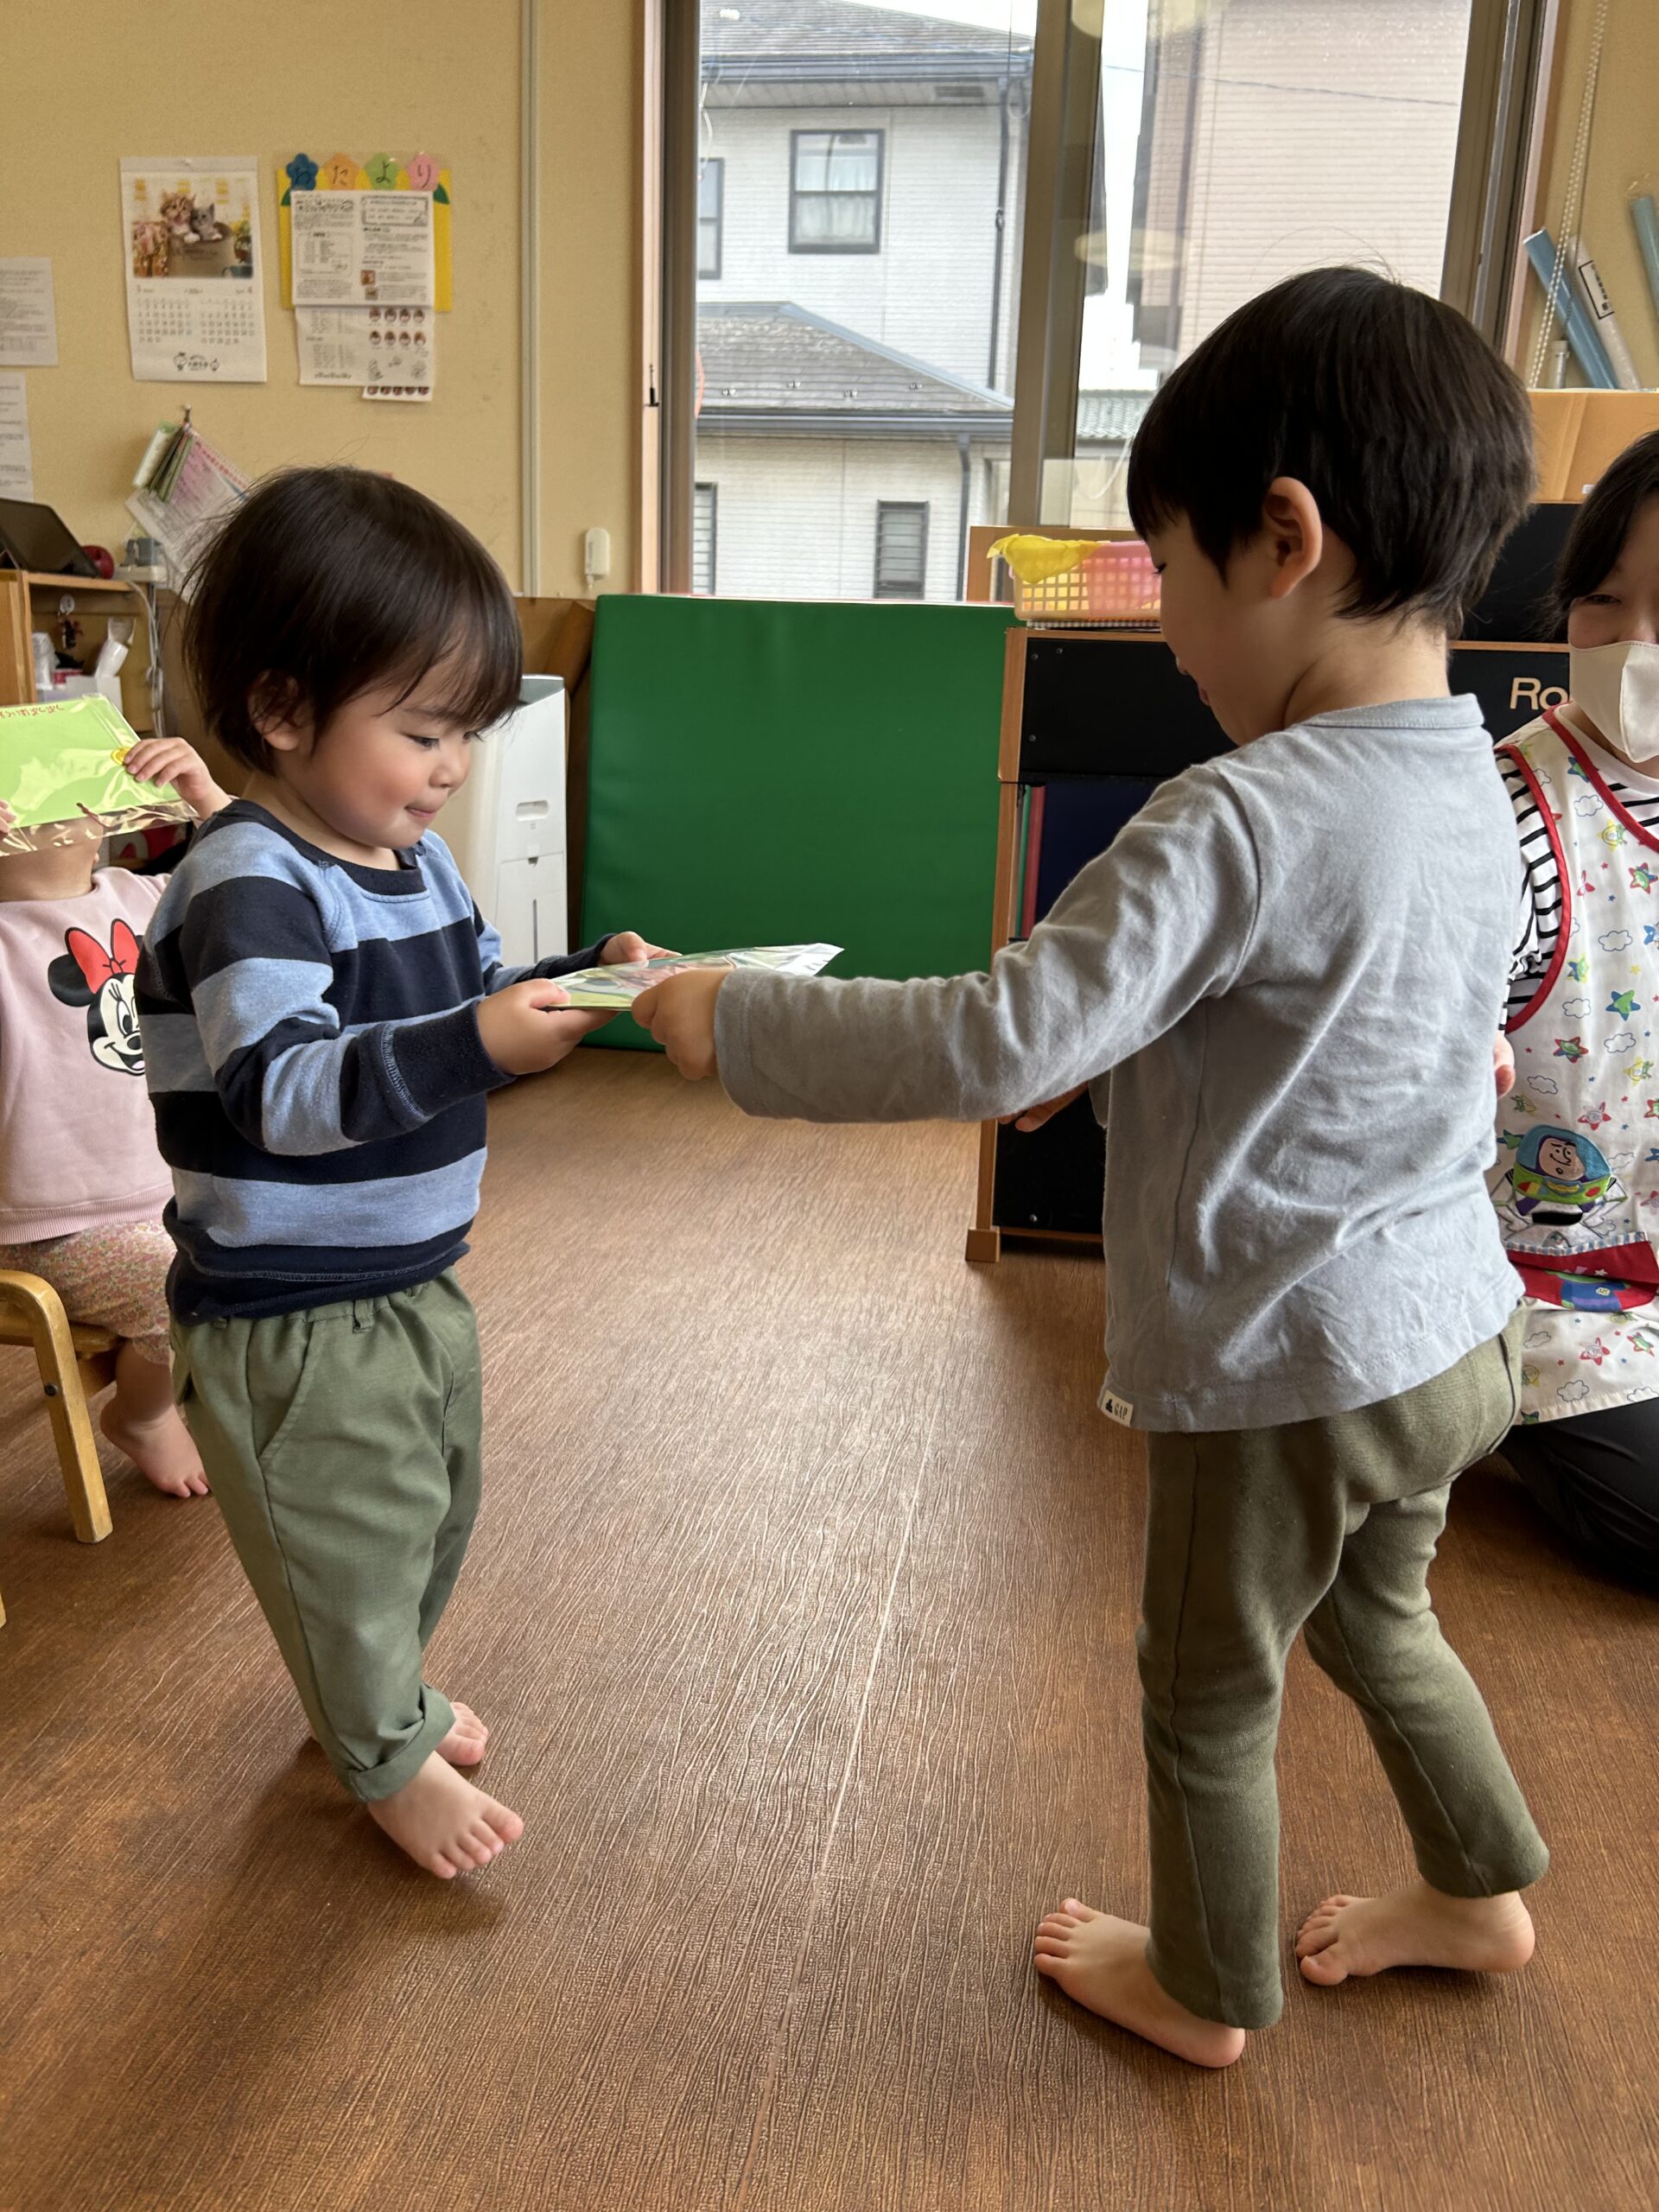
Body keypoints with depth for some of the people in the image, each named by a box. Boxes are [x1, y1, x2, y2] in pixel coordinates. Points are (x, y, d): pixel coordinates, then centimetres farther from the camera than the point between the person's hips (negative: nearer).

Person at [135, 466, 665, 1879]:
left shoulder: (417, 859, 2)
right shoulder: (248, 884, -25)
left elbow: (472, 1011, 11)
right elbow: (281, 1090, -35)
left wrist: (582, 982, -7)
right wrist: (477, 1043, -45)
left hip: (416, 1279, 9)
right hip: (292, 1319, -8)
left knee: (436, 1511, 26)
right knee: (350, 1539, 12)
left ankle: (383, 1685, 53)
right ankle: (388, 1757, 38)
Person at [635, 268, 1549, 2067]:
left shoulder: (1239, 820, -28)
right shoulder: (1470, 790, -1)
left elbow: (1000, 1044, -32)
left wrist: (739, 1024, -21)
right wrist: (1102, 1070, 10)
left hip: (1288, 1375, -8)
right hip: (1450, 1330, 8)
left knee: (1209, 1698, 18)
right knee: (1376, 1622, 32)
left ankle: (1207, 1989, 43)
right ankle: (1481, 1892, 54)